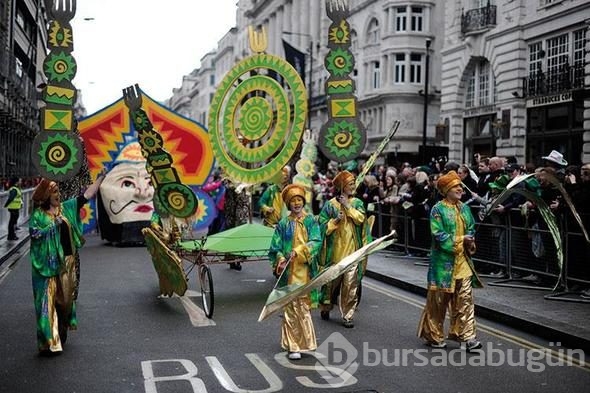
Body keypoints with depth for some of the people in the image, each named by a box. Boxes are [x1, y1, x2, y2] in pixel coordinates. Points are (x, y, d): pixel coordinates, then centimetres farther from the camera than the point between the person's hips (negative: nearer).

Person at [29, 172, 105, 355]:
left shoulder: (66, 208, 9)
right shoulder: (38, 214, -3)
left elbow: (87, 194, 8)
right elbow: (34, 232, -16)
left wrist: (100, 178, 5)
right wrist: (53, 225, -16)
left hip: (67, 261, 5)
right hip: (48, 263, -5)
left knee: (65, 297, 12)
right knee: (49, 300, -6)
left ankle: (61, 335, 28)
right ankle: (47, 341, -4)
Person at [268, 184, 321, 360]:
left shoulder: (311, 221, 5)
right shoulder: (283, 224, 5)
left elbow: (316, 242, -8)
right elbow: (275, 247, 3)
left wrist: (299, 251, -21)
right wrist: (280, 259, -16)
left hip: (306, 271, 1)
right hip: (289, 272, 0)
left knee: (304, 305, 4)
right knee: (291, 306, -1)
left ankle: (300, 341, 22)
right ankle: (293, 346, 4)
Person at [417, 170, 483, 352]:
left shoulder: (464, 208, 10)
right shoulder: (438, 210, -9)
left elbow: (471, 229, 16)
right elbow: (438, 235, -15)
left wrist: (471, 240, -5)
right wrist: (460, 240, -16)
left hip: (463, 261, 6)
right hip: (444, 261, -5)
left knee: (465, 300, 3)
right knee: (439, 301, 5)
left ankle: (466, 335, 8)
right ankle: (434, 335, 20)